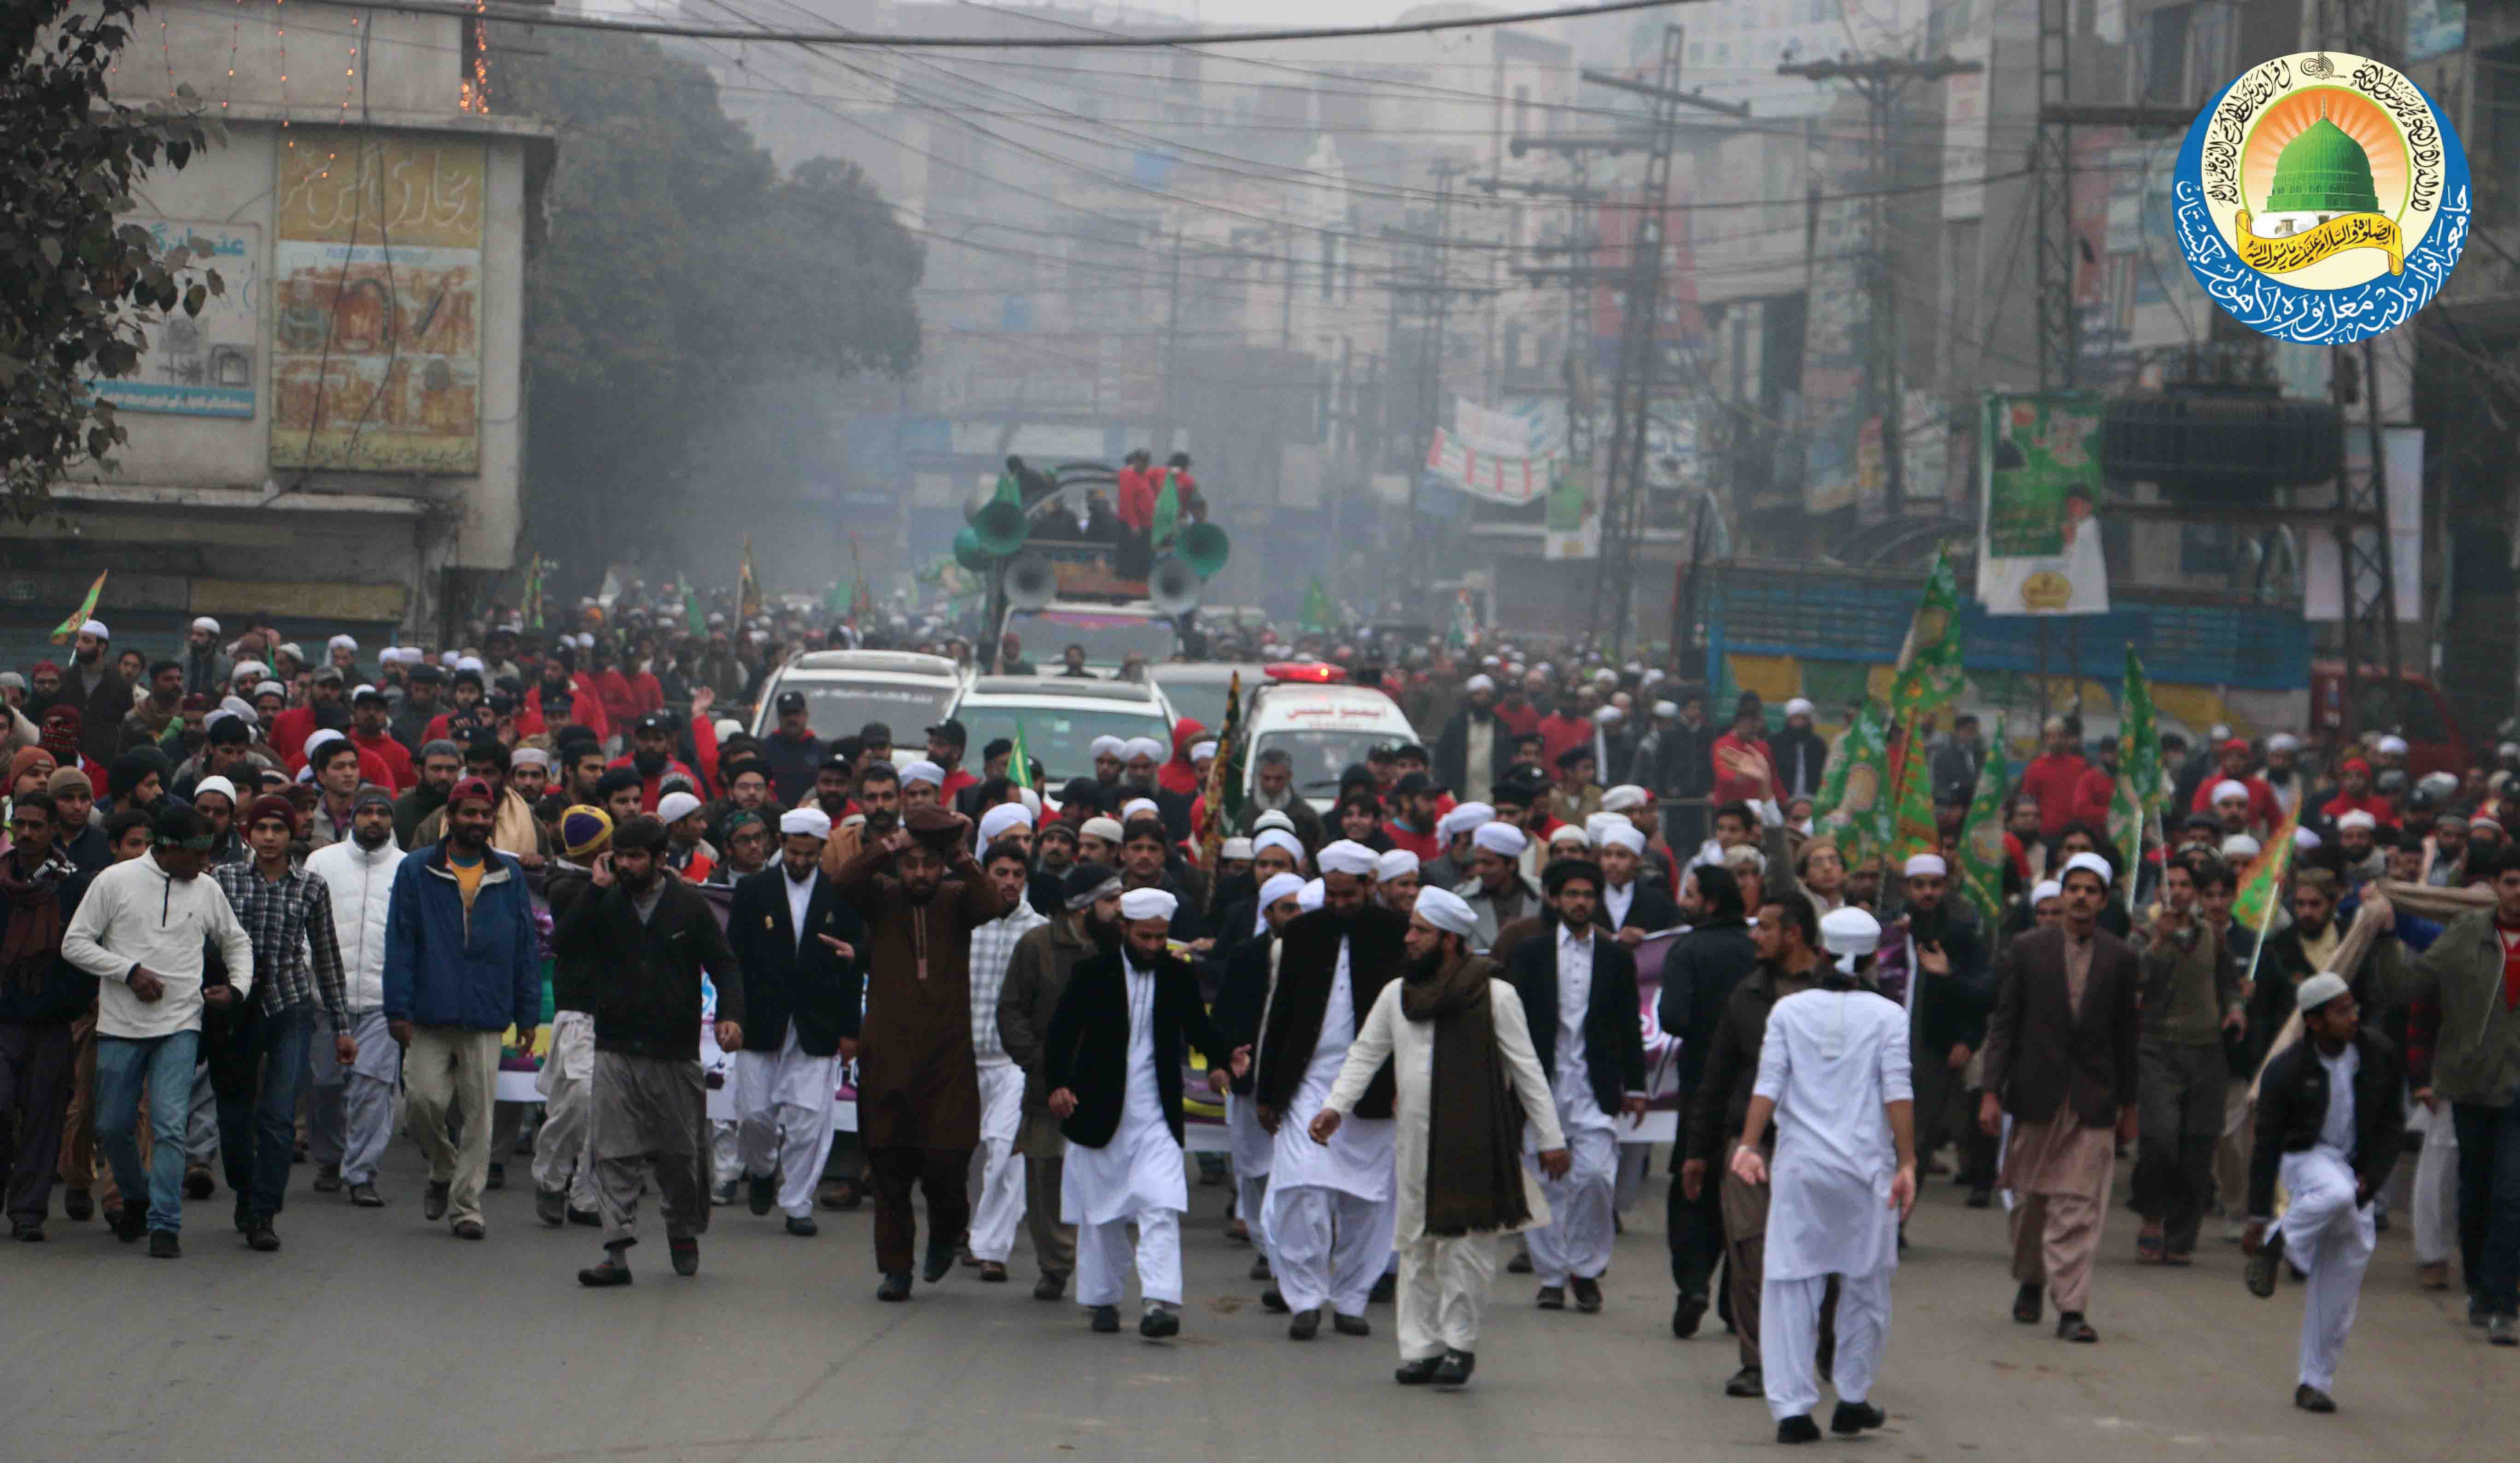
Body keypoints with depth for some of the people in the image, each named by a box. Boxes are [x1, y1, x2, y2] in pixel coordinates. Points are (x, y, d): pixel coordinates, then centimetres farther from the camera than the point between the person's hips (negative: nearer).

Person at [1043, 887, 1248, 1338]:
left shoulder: (1180, 976, 4)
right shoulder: (1093, 973, -2)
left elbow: (1197, 1027, 15)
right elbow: (1062, 1031, -2)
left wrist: (1223, 1059, -5)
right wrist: (1057, 1084, -16)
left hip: (1157, 1115, 0)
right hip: (1100, 1111, 0)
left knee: (1162, 1208, -15)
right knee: (1101, 1214, 10)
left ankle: (1159, 1302, -23)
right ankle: (1102, 1299, 25)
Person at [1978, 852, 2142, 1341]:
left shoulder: (2121, 960, 4)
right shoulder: (2027, 950, 3)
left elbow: (2126, 1037, 8)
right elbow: (2004, 1023, 3)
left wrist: (2128, 1107, 9)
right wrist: (1991, 1093, -4)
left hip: (2094, 1100, -1)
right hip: (2036, 1094, 1)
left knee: (2079, 1207, -7)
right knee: (2030, 1197, 10)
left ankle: (2071, 1309, -9)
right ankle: (2030, 1282, 32)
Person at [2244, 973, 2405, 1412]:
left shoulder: (2379, 1056, -5)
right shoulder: (2286, 1071, -14)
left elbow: (2393, 1126, 5)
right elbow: (2267, 1146, -10)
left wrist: (2371, 1180, -10)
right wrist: (2259, 1220, -11)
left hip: (2356, 1170, 4)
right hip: (2306, 1159, -4)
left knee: (2342, 1277, 0)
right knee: (2337, 1193, -40)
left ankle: (2315, 1383, 10)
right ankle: (2276, 1246, -15)